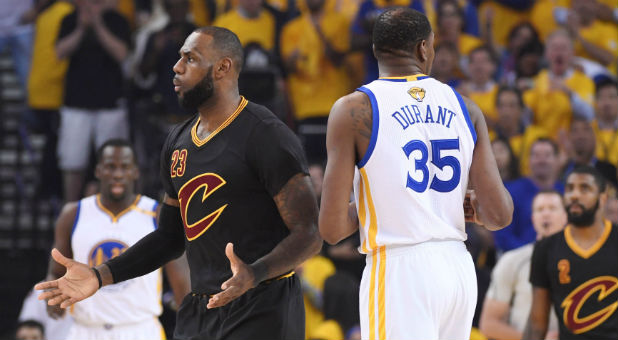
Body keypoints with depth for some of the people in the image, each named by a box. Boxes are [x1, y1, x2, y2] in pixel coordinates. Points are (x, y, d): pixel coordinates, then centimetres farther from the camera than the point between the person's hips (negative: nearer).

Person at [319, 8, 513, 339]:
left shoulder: (353, 111, -4)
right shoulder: (464, 108, 7)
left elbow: (332, 229, -8)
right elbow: (499, 214, 0)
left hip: (398, 271, -5)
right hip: (459, 266, 5)